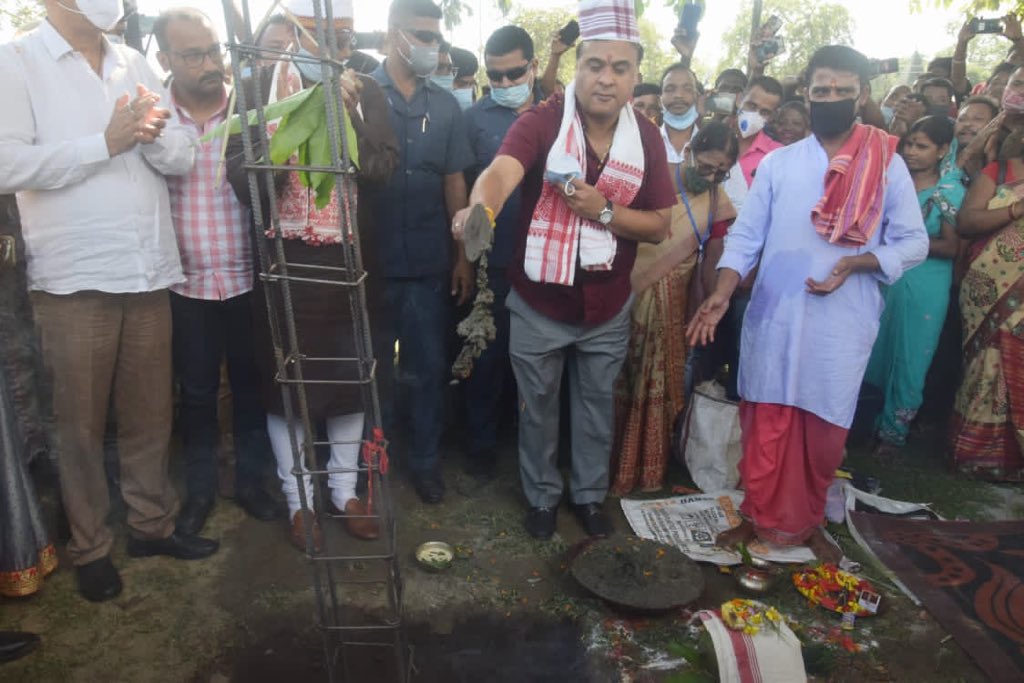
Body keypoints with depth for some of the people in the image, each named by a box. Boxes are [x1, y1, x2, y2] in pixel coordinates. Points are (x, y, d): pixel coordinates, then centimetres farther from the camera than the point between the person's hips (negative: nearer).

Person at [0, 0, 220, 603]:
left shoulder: (135, 64, 14)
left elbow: (183, 157, 8)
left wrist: (153, 134, -13)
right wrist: (107, 142, -14)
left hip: (150, 271, 4)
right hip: (74, 278, -4)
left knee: (150, 412, 12)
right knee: (82, 422, 8)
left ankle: (153, 522, 28)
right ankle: (90, 548, 23)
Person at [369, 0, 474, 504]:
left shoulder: (445, 106, 5)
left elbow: (454, 182, 8)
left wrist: (462, 255, 6)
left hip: (429, 263, 2)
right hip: (372, 262, -2)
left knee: (429, 367, 10)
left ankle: (425, 459, 28)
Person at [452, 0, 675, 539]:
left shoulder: (646, 139, -3)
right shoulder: (542, 121, -15)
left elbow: (659, 226, -2)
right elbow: (501, 172, -35)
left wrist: (604, 210, -20)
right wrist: (479, 210, -57)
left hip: (608, 309, 3)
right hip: (538, 304, -2)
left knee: (596, 405, 20)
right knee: (538, 408, 16)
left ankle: (590, 494, 43)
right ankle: (541, 496, 40)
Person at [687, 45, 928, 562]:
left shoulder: (888, 165, 1)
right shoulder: (777, 163, 2)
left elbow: (914, 242, 3)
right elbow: (746, 235, -1)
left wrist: (857, 263, -15)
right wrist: (722, 293, -16)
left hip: (843, 322, 0)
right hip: (774, 315, 0)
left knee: (826, 429, 10)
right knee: (766, 423, 7)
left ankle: (808, 521, 31)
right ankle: (758, 516, 25)